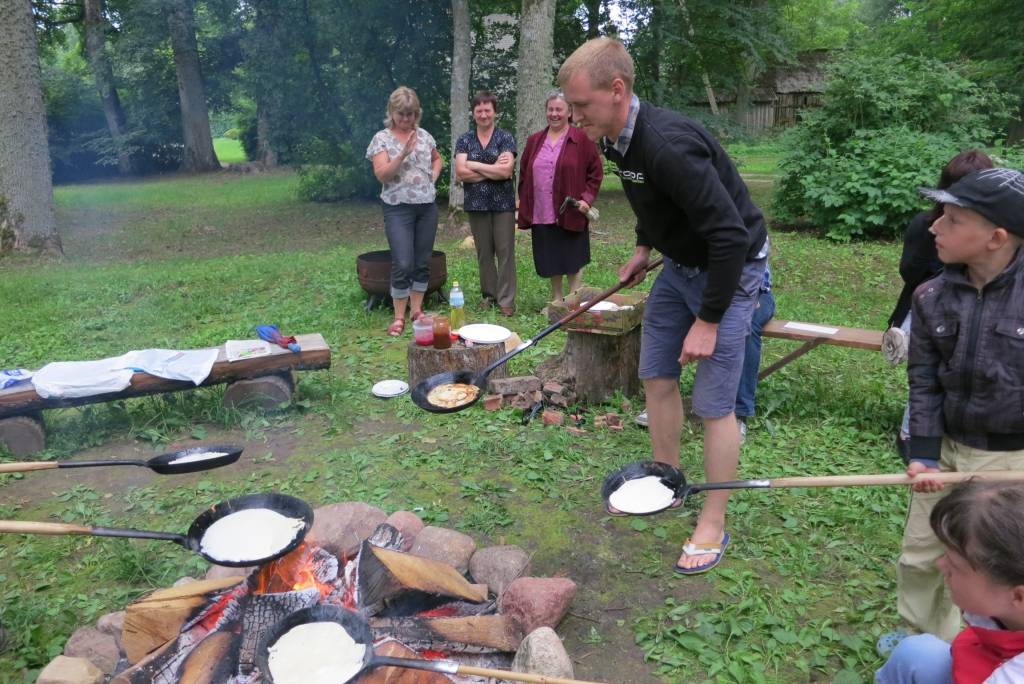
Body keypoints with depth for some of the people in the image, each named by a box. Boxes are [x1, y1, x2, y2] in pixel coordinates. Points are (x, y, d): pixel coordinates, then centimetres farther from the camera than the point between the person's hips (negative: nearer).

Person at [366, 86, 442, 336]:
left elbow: (437, 159, 27)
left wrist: (434, 175, 8)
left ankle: (417, 309, 21)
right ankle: (399, 317, 3)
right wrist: (403, 154, -24)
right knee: (402, 264, -8)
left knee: (423, 262, 8)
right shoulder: (382, 138, -3)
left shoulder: (424, 135, 10)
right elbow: (381, 174, -13)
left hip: (427, 206, 5)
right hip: (399, 208, -4)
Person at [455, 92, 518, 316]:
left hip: (503, 203, -2)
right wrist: (494, 170, -9)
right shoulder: (464, 140, 7)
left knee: (505, 251, -3)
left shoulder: (506, 138, 2)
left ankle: (506, 300, 2)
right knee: (484, 252, 7)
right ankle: (489, 295, 19)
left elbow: (507, 170, -12)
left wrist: (475, 165, -8)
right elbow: (460, 172, -6)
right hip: (476, 204, 2)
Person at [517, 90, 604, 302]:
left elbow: (596, 172, 0)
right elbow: (524, 175, 14)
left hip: (571, 214, -4)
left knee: (572, 263, 4)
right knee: (551, 262, 12)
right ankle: (556, 300, 26)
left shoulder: (582, 139, -3)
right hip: (541, 215, 4)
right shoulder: (534, 141, 11)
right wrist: (525, 205, 7)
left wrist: (587, 198, -11)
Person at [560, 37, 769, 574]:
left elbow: (731, 236, -31)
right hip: (681, 263, 9)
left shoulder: (669, 146, -32)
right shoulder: (617, 139, -3)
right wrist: (643, 247, 11)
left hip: (731, 269, -9)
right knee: (656, 376, 13)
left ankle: (712, 526, 13)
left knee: (713, 404, -4)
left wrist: (708, 321, -26)